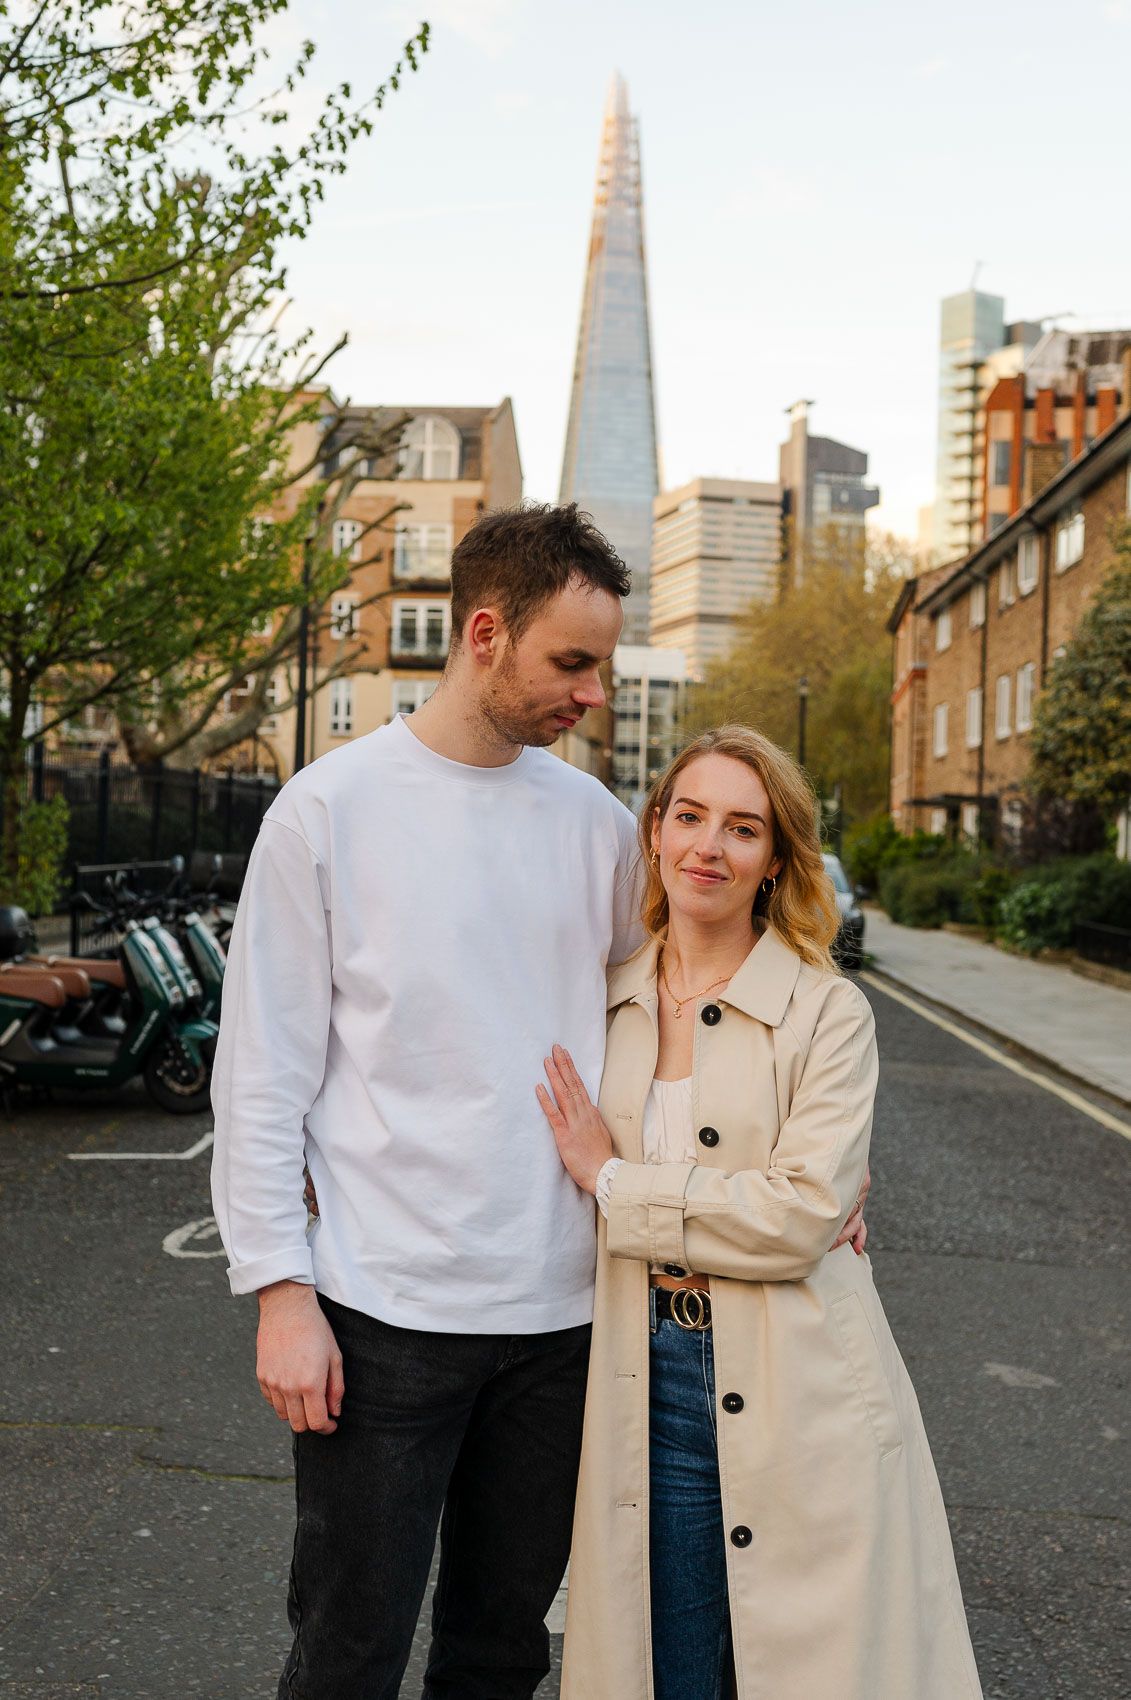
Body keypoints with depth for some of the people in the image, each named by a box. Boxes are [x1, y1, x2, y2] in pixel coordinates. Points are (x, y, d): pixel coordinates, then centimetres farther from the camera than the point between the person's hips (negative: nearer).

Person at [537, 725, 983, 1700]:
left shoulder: (829, 1012, -7)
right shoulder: (609, 1003, 7)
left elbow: (803, 1212, -17)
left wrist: (614, 1182, -12)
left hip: (797, 1400, -3)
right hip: (648, 1389, 3)